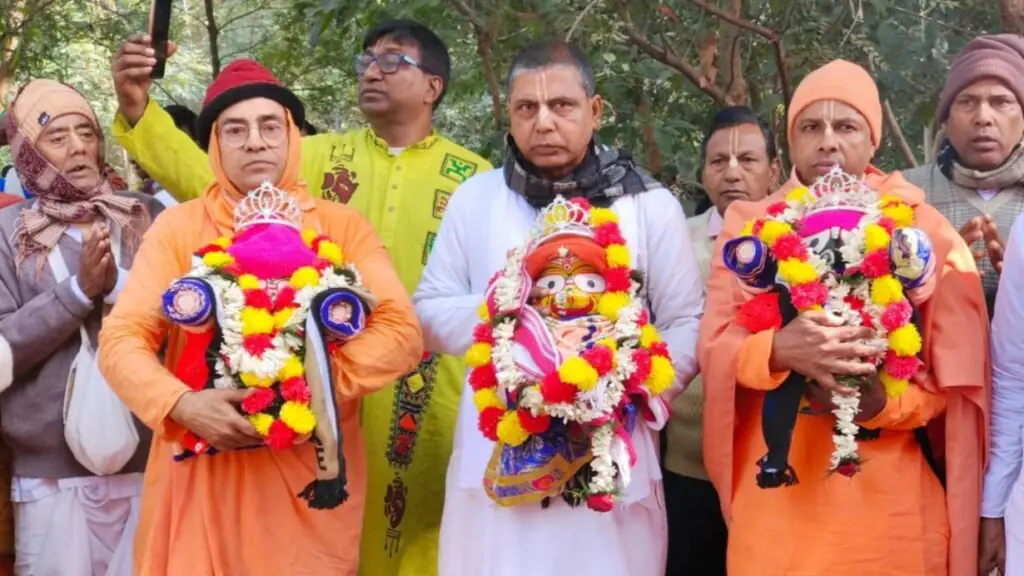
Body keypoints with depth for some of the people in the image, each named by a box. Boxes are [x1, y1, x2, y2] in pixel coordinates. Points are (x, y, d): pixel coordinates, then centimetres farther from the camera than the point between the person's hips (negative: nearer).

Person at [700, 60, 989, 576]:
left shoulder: (924, 230, 4)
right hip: (777, 497, 1)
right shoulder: (749, 225, 7)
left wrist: (885, 404, -17)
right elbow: (714, 348, -2)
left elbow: (959, 378, 2)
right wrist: (778, 350, -23)